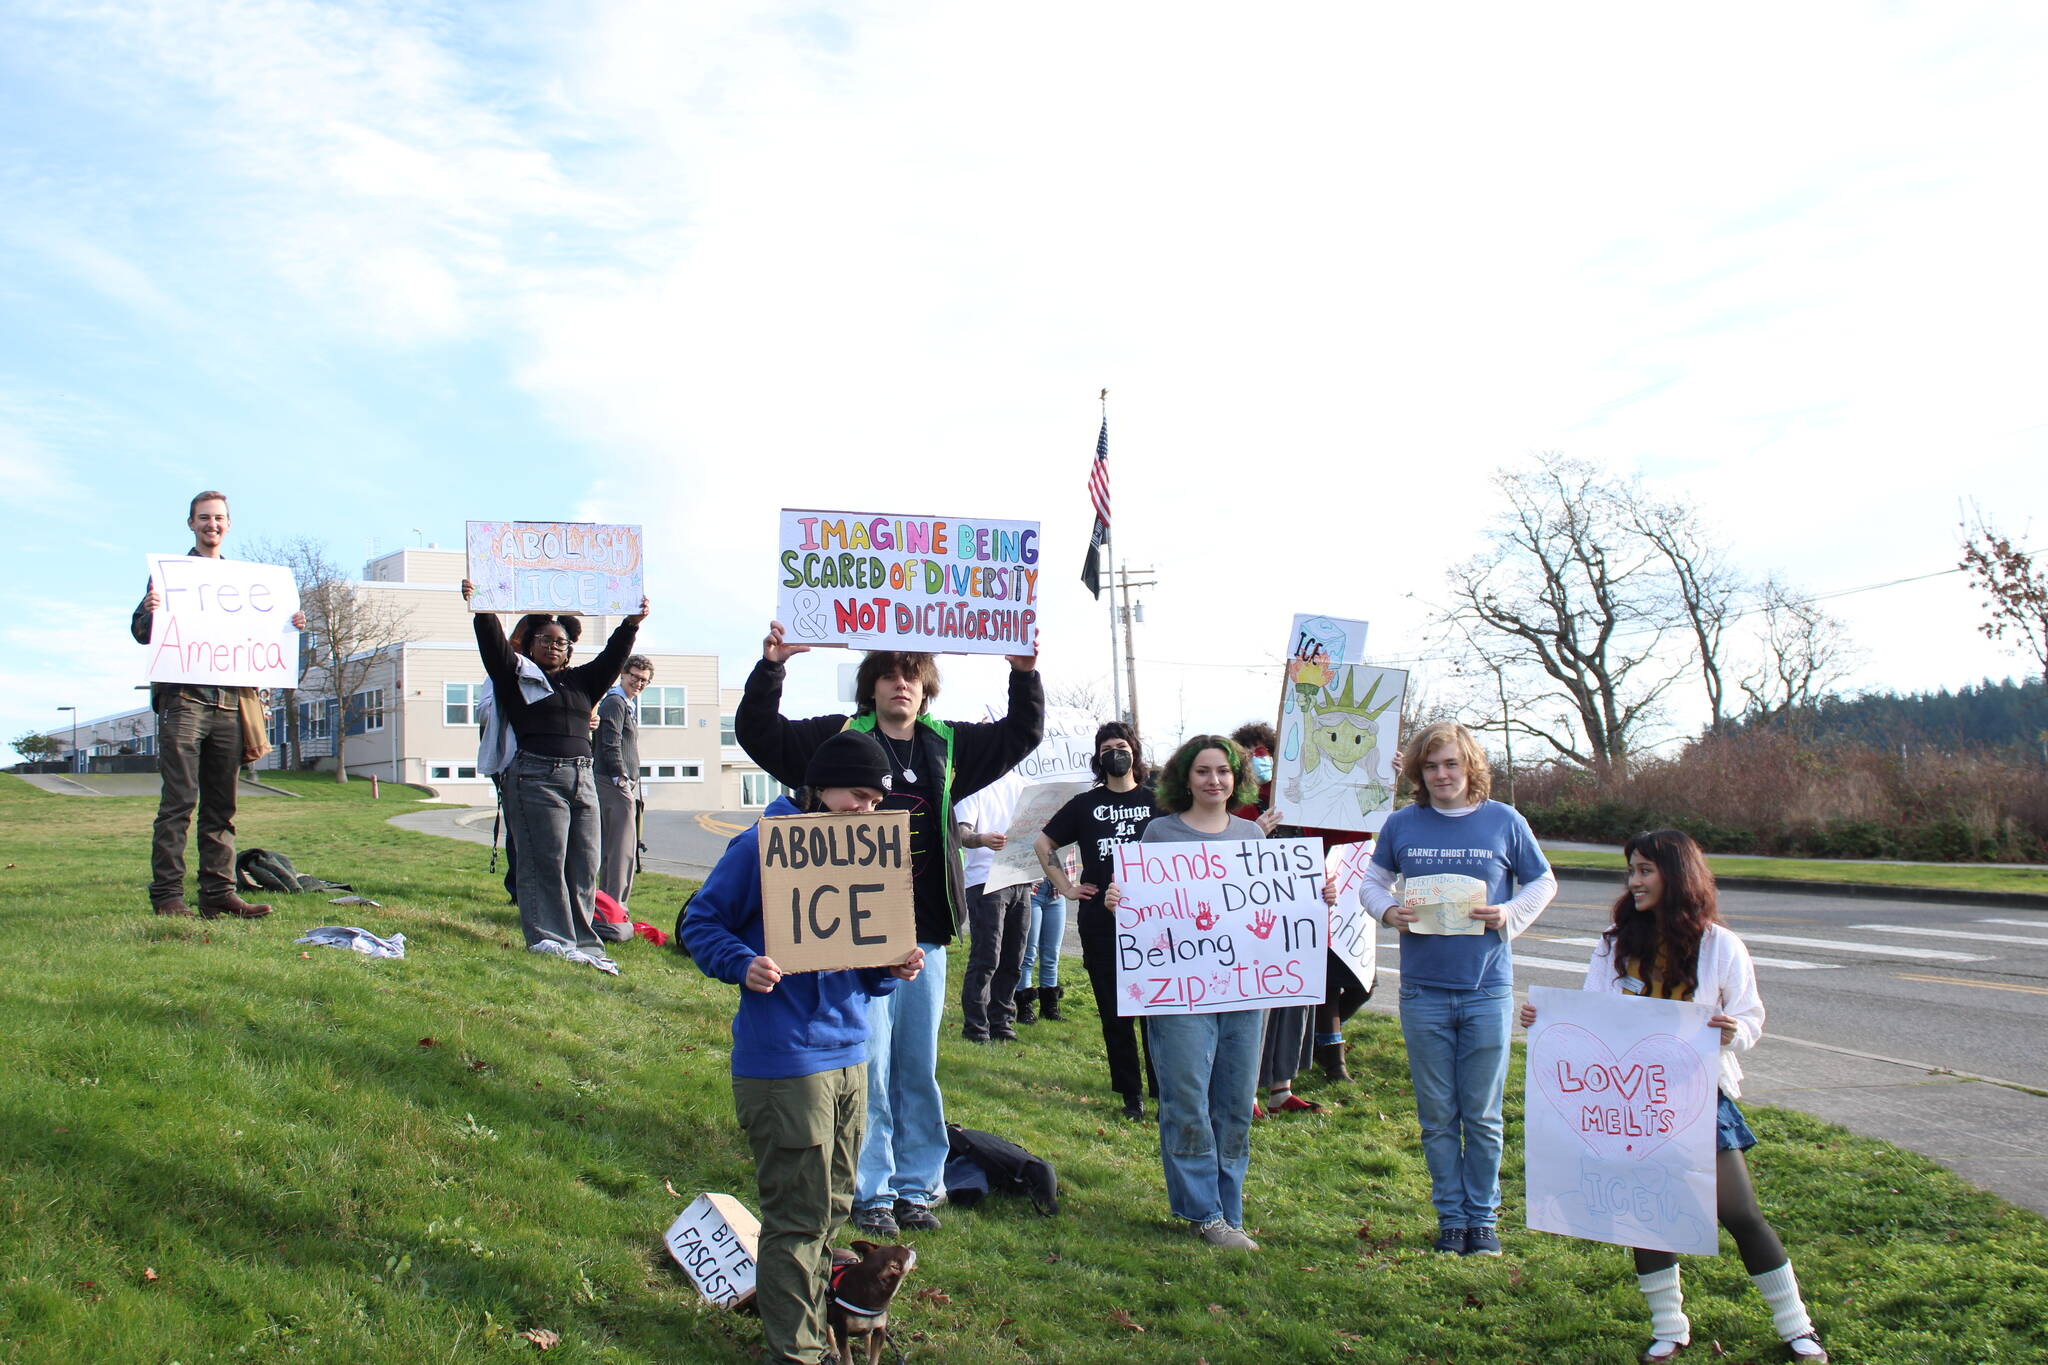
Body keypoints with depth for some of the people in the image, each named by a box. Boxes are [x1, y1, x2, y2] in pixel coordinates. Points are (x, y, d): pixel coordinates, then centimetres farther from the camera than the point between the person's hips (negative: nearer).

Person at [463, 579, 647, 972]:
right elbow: (494, 644, -3)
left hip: (582, 780, 5)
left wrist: (631, 624, 2)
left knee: (584, 866, 2)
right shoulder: (516, 676, 10)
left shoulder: (581, 681, 22)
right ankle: (549, 940, -5)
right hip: (536, 778, -5)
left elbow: (613, 657, 15)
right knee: (545, 862, -8)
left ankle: (583, 944, 4)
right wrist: (482, 611, -17)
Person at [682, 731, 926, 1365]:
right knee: (799, 1216, 0)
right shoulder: (763, 846, -10)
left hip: (848, 1054, 7)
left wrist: (892, 970, -4)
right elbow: (701, 922, -6)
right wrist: (744, 966, -24)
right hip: (783, 1060, -7)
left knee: (831, 1209, 18)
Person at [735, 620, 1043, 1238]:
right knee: (867, 1064, -1)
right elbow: (758, 733, -3)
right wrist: (770, 667, -16)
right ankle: (871, 1191, 12)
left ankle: (917, 1185, 23)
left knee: (919, 1067, 11)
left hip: (925, 936, 4)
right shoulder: (840, 738, 1)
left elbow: (1021, 734, 20)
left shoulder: (949, 746, 12)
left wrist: (1025, 675, 5)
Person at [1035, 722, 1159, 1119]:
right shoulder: (1085, 804, 9)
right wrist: (1065, 887, 7)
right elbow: (1043, 844, 16)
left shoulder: (1155, 800, 5)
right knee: (1115, 1012, 4)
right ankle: (1131, 1094, 13)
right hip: (1100, 921, 1)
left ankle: (1165, 1092, 9)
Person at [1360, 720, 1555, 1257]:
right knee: (1437, 1116, 9)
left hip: (1487, 990, -1)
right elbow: (1372, 881, 12)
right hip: (1423, 992, 1)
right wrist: (1387, 911, -9)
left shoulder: (1505, 821, -1)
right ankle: (1451, 1216, 22)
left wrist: (1509, 915, -10)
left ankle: (1482, 1217, 21)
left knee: (1482, 1114, 6)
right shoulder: (1402, 824, 2)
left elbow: (1542, 883, 9)